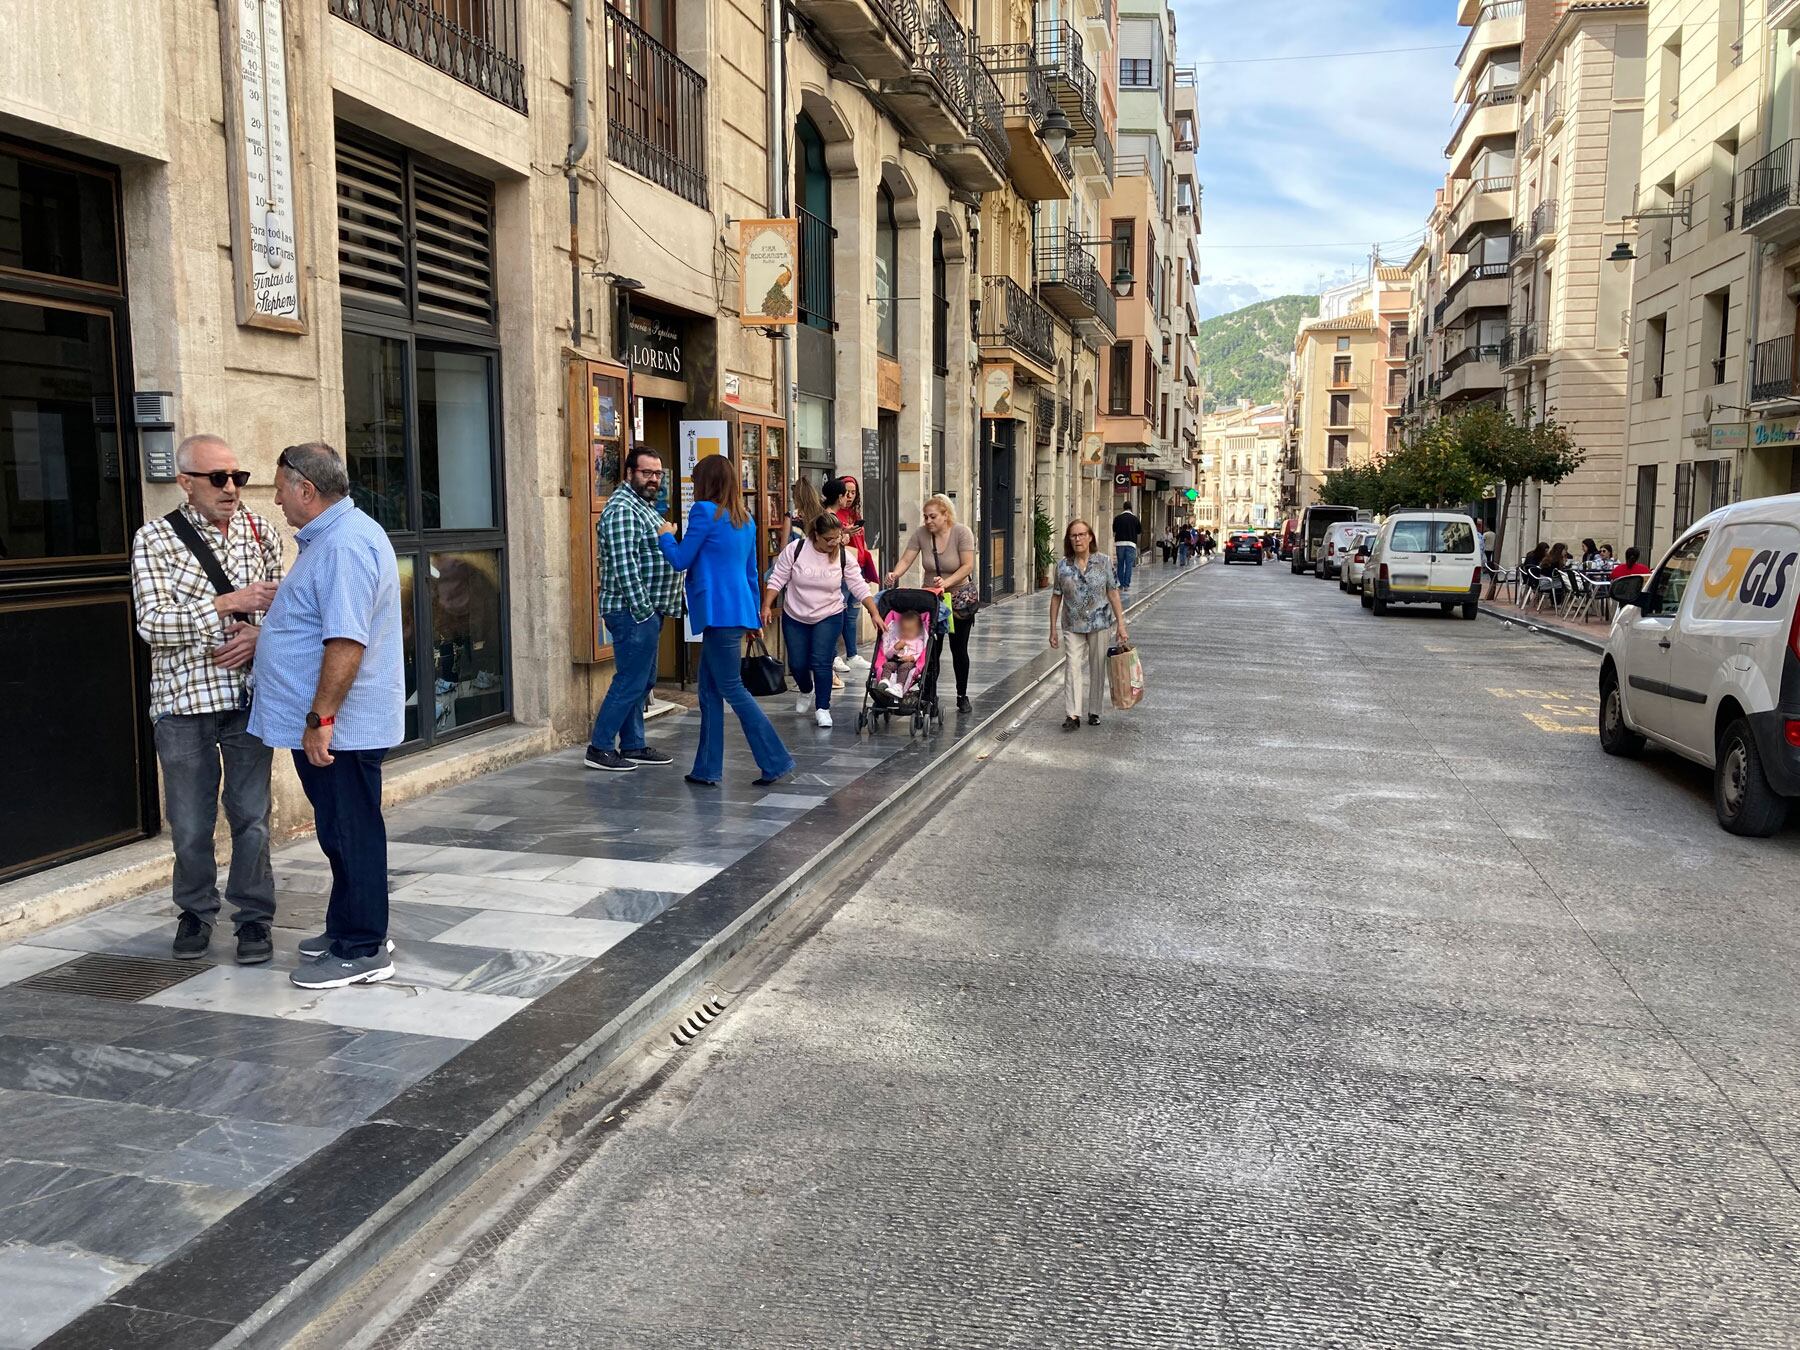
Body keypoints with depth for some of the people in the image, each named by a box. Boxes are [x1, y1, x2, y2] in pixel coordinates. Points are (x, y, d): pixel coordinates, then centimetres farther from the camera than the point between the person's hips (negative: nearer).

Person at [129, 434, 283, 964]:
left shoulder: (262, 532, 5)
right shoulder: (154, 540, -4)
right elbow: (151, 623, -12)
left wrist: (261, 635, -11)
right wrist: (228, 604, -19)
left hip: (248, 696, 2)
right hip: (183, 701, -2)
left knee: (252, 816, 6)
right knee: (190, 822, 8)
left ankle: (253, 916, 19)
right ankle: (196, 912, 28)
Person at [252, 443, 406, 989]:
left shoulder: (345, 544, -21)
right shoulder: (329, 536, 15)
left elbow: (346, 643, -28)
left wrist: (320, 719, -27)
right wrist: (261, 634, 27)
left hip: (337, 725, -11)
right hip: (325, 722, 11)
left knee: (350, 833, -2)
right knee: (341, 831, 19)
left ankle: (361, 951, 7)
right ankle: (349, 927, 31)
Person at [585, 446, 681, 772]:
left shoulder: (644, 506, 18)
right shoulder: (622, 509, -15)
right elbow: (624, 565, -22)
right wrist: (642, 610, -22)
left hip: (647, 610, 10)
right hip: (633, 611, -10)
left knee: (642, 682, 14)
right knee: (630, 682, -7)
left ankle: (633, 746, 21)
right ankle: (598, 749, 0)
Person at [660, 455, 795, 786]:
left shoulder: (705, 511, -10)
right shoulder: (745, 519, 15)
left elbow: (680, 560, -6)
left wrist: (666, 536, 13)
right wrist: (753, 615, 26)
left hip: (719, 613, -8)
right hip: (738, 611, 8)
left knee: (732, 689, -3)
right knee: (709, 690, 12)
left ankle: (776, 761, -2)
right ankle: (707, 770, 14)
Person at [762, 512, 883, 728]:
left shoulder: (843, 556, -10)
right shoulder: (795, 550, -15)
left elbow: (860, 587, -6)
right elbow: (777, 579, -8)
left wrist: (875, 614, -13)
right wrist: (767, 606, -15)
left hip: (829, 617, -1)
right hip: (795, 618, 1)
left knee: (821, 662, -13)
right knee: (797, 664, 6)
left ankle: (822, 708, -1)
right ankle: (806, 691, 38)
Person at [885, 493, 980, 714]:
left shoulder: (962, 532, -15)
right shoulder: (921, 534, -7)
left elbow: (967, 566, -19)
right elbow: (906, 560, -11)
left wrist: (947, 582, -32)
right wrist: (895, 574, -31)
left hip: (961, 598, -2)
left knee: (959, 648, 6)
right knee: (932, 648, -1)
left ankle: (962, 696, 19)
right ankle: (929, 696, 4)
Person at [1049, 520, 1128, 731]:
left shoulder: (1104, 562, -2)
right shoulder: (1063, 566, -1)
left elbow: (1113, 594, 0)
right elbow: (1056, 598, 4)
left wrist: (1121, 624, -4)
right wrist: (1053, 629, 3)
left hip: (1100, 625, 0)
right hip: (1072, 626, 0)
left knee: (1097, 669, 9)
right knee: (1072, 666, -11)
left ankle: (1094, 712, 22)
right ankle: (1072, 715, -14)